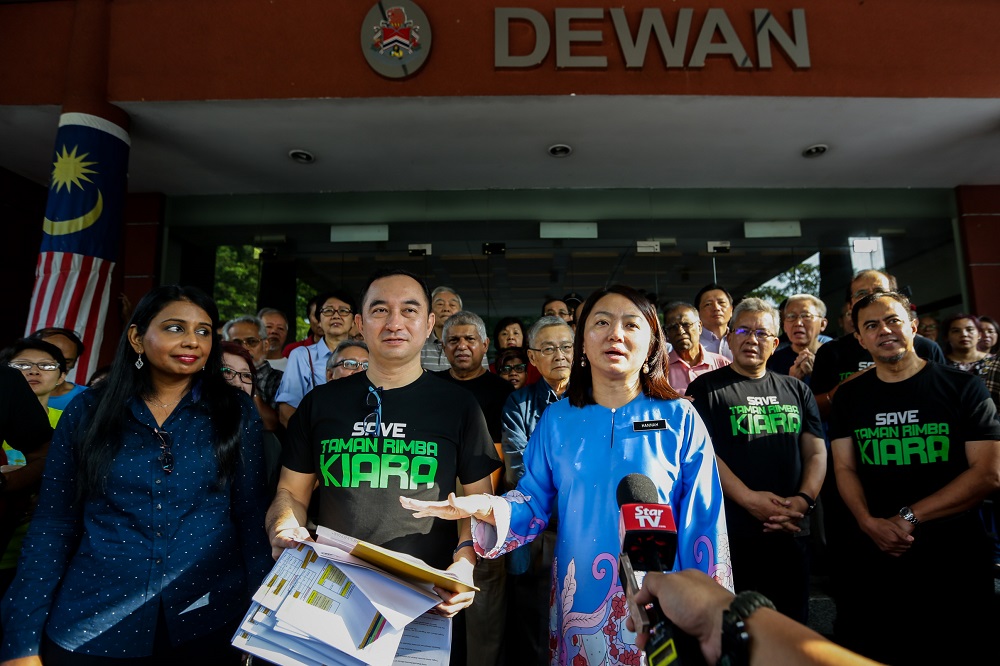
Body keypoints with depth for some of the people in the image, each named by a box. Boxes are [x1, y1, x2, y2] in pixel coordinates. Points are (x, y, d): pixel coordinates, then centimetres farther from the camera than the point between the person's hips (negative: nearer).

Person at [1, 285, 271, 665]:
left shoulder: (236, 412, -4)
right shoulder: (88, 411, -1)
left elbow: (251, 516, -2)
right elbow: (53, 525, 1)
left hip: (208, 620, 0)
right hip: (91, 623, 1)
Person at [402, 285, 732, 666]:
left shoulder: (680, 420, -7)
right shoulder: (557, 420, -1)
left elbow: (704, 527, -5)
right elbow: (533, 503, 0)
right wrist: (483, 507, -19)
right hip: (578, 604, 2)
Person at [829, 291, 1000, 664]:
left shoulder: (963, 388, -3)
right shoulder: (850, 397, 4)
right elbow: (845, 469, 2)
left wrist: (908, 518, -17)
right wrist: (870, 523, -16)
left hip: (955, 557, -2)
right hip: (873, 555, 2)